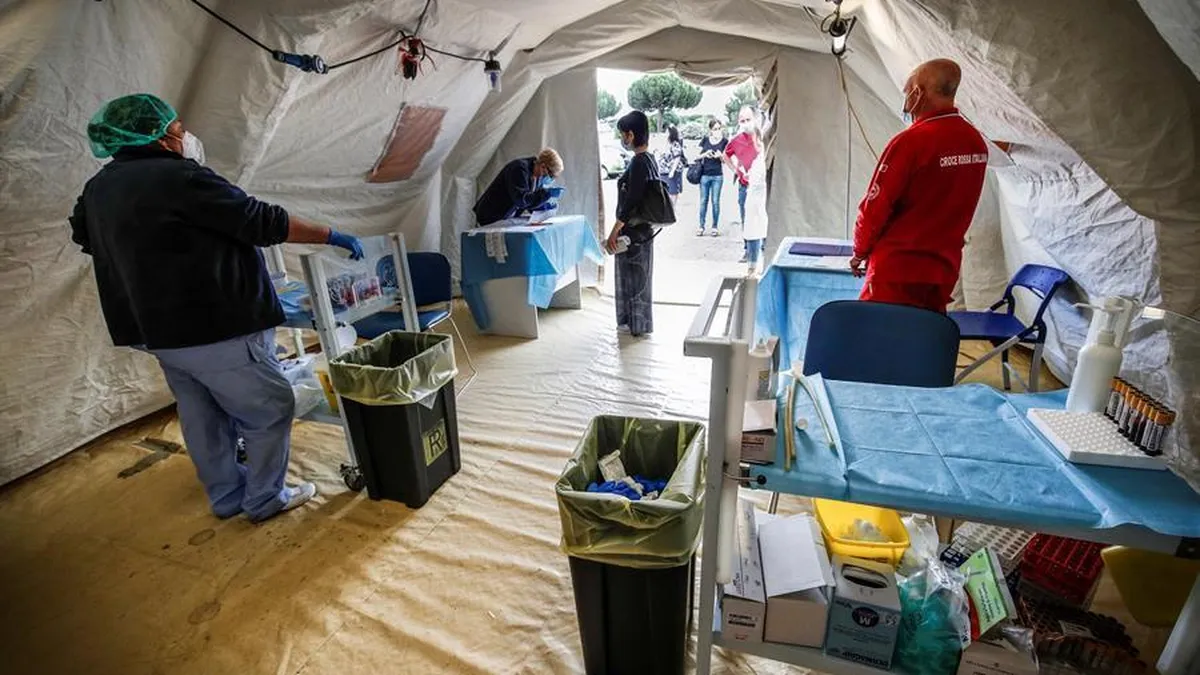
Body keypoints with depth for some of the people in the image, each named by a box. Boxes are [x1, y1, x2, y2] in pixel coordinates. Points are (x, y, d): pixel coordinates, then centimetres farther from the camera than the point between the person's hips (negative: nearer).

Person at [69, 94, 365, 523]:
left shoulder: (99, 187, 12)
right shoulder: (180, 177, -17)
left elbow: (83, 235, 30)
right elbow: (263, 222, -18)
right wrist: (332, 237, -11)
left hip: (161, 331, 10)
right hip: (215, 329, -9)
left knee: (203, 419, 18)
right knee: (270, 409, 4)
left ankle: (227, 496, 31)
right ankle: (265, 499, 14)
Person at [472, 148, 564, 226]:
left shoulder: (540, 175, 3)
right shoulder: (519, 169, -22)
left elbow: (531, 200, 12)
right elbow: (521, 199, -33)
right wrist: (547, 193, -32)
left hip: (510, 218, 8)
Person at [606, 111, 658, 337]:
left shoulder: (638, 162, -20)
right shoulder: (649, 159, 9)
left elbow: (630, 202, -23)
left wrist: (614, 232, -19)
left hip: (633, 231, -9)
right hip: (643, 228, 9)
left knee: (633, 276, 3)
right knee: (637, 276, 17)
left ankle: (637, 324, 15)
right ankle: (636, 322, 30)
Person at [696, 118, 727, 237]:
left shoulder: (724, 142, 1)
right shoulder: (705, 140, 5)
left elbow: (725, 160, 4)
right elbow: (698, 156, 8)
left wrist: (720, 156, -18)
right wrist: (705, 154, -12)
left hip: (717, 176, -1)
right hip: (704, 174, 1)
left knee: (715, 201, 2)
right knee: (703, 200, 4)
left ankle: (715, 227, 9)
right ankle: (701, 226, 9)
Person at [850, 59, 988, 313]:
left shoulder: (910, 141, -16)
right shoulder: (976, 142, 5)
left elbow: (875, 205, -12)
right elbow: (956, 206, 11)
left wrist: (860, 252, 1)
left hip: (898, 268, -7)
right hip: (944, 268, 7)